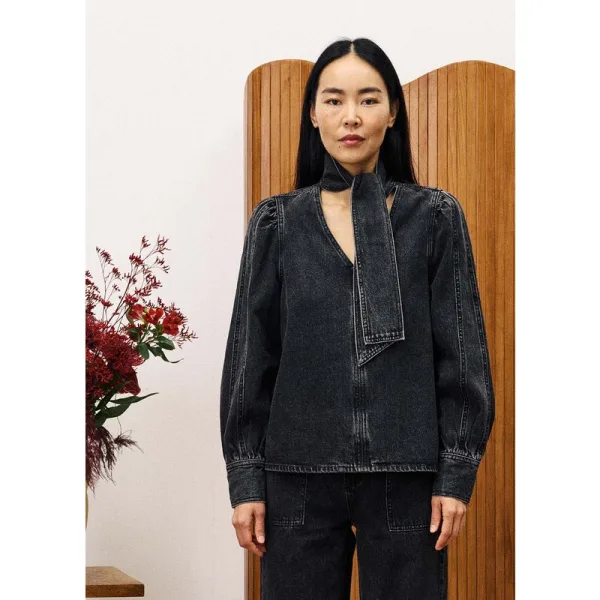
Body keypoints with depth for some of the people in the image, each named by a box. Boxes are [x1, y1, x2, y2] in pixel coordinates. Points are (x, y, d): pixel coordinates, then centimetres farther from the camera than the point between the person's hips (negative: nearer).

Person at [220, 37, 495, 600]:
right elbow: (250, 357, 5)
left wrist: (457, 474, -4)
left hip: (405, 477, -1)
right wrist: (244, 479, 1)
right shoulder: (277, 222, 6)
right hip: (300, 475, 1)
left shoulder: (435, 217, 3)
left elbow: (462, 352, 2)